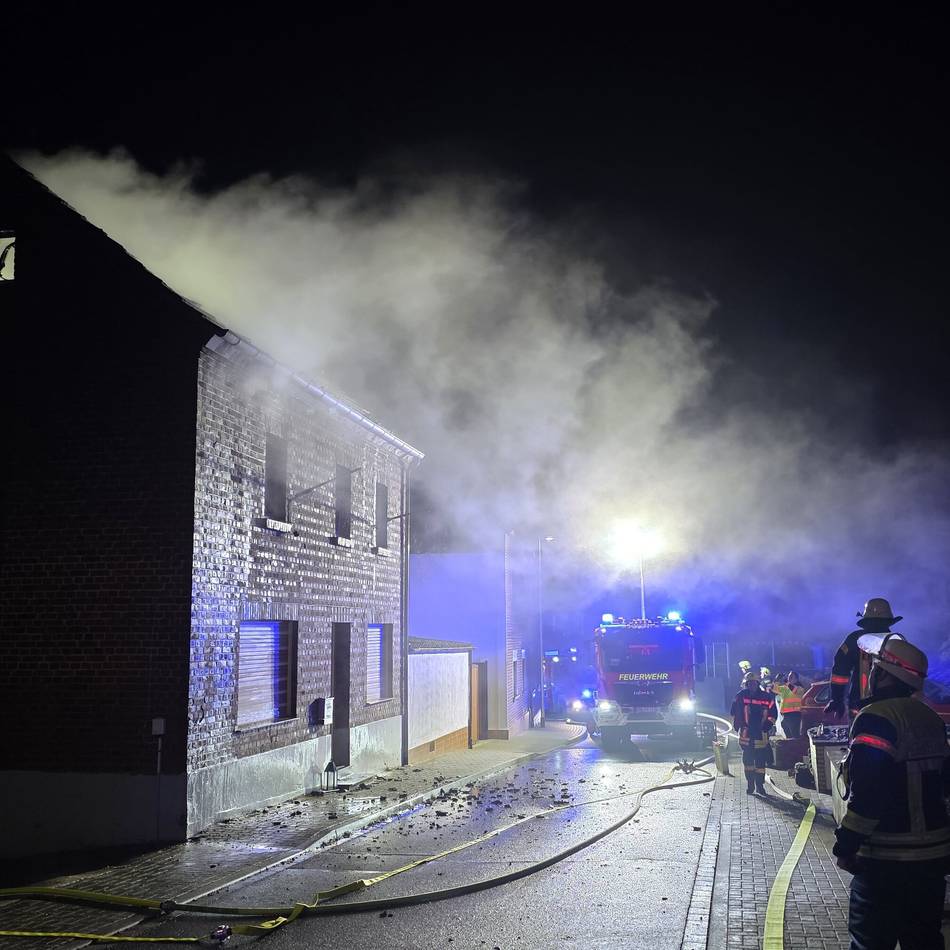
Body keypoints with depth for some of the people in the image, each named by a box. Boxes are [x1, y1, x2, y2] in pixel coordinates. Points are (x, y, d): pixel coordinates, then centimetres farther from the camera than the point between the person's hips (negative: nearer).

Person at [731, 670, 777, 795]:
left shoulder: (766, 697, -1)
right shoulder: (741, 696, 2)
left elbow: (772, 714, 6)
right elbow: (734, 712, 10)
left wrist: (766, 726, -3)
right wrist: (737, 726, 6)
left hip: (761, 733, 0)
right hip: (746, 733, 0)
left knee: (760, 760, 3)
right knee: (747, 760, 1)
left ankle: (760, 785, 12)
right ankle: (750, 785, 10)